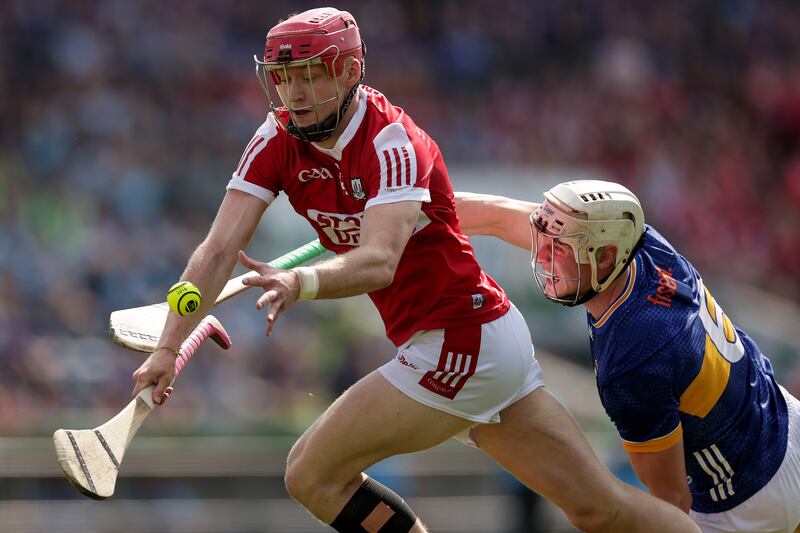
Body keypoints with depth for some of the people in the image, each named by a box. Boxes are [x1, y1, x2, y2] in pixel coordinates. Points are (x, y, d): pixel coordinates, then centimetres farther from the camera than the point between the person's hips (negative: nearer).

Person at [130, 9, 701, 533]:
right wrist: (168, 348, -17)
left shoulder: (392, 141, -20)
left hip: (460, 344, -8)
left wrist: (301, 284, -53)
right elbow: (220, 251, -6)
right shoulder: (278, 142, 1)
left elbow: (379, 262, -35)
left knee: (313, 475, -9)